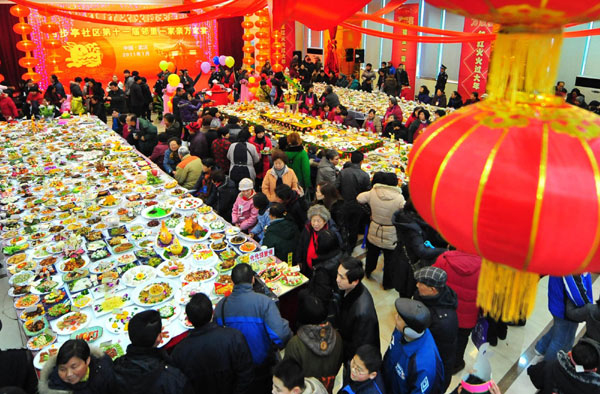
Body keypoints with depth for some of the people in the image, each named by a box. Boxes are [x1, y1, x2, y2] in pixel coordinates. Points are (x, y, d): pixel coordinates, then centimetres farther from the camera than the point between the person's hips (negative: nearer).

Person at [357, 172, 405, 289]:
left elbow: (359, 199, -2)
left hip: (374, 231, 3)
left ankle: (368, 272, 51)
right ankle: (388, 283, 32)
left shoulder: (372, 193, -15)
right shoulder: (399, 198, -24)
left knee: (372, 253, 28)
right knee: (389, 259, 16)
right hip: (391, 235, -3)